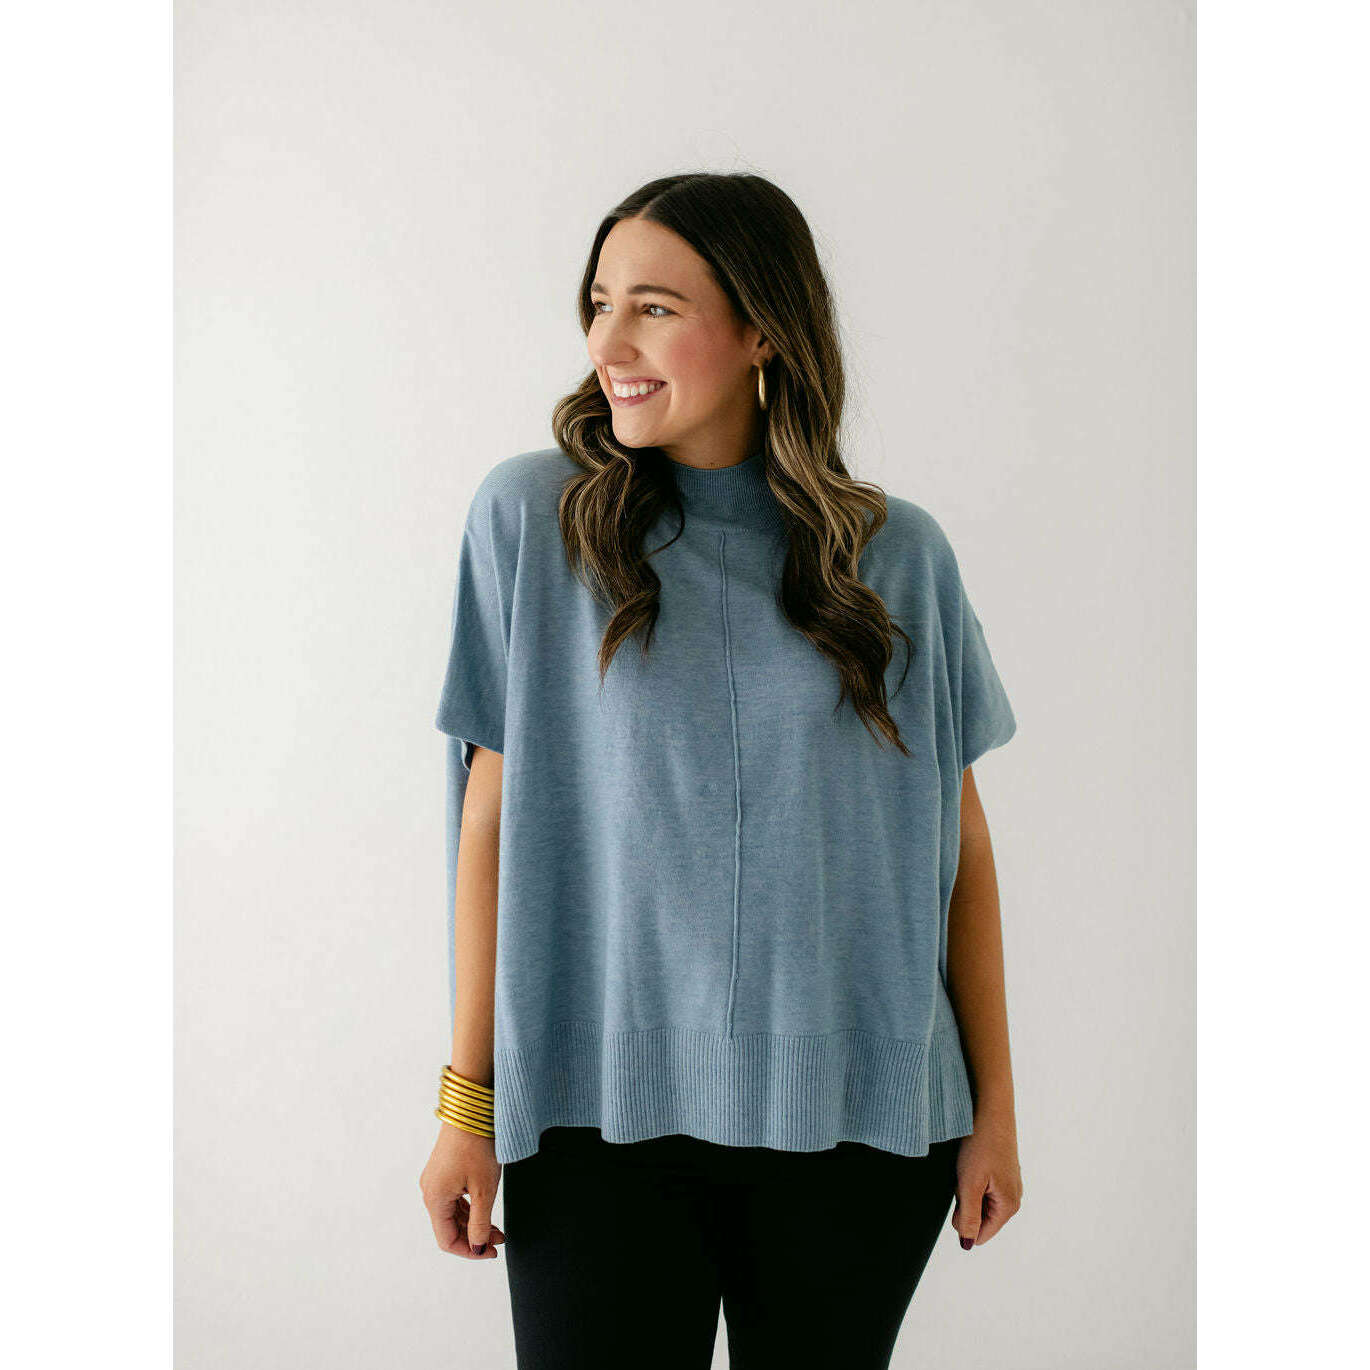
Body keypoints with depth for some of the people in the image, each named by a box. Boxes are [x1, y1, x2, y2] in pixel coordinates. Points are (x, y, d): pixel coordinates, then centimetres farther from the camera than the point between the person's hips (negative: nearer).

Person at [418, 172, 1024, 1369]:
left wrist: (994, 1106, 6)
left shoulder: (900, 553, 2)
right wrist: (469, 1100, -2)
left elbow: (959, 837, 6)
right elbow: (494, 812, -2)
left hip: (861, 1115, 2)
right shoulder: (532, 516, -2)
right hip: (603, 1111, -1)